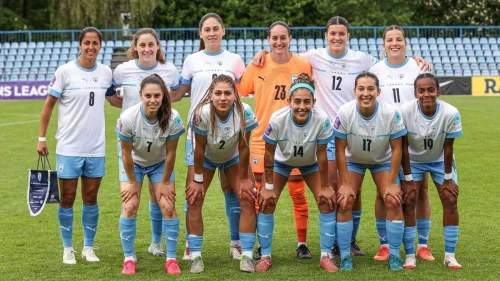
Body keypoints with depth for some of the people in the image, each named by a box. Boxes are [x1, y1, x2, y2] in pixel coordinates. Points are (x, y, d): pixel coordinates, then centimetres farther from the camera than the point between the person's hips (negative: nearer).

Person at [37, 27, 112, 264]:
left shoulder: (106, 72, 2)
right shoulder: (64, 71, -8)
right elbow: (49, 104, -3)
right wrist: (41, 138, -5)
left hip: (96, 149, 3)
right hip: (68, 148, -3)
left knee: (91, 198, 8)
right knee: (67, 199, 3)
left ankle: (88, 247, 19)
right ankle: (68, 249, 14)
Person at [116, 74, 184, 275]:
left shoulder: (173, 119, -30)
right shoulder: (128, 118, -33)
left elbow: (170, 153, -18)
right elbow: (126, 153, -20)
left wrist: (165, 182, -11)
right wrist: (132, 182, -12)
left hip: (160, 164, 1)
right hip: (134, 163, -1)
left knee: (168, 207, -8)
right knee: (129, 207, -10)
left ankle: (171, 259, 3)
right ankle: (129, 259, 2)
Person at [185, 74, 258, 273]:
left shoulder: (244, 113, -34)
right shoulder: (202, 113, -36)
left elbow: (243, 148, -21)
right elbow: (200, 148, -24)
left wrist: (244, 178, -12)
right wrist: (198, 179, -16)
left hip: (233, 158, 1)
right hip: (206, 158, -1)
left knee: (248, 199, -9)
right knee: (194, 200, -10)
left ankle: (247, 256, -2)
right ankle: (195, 257, -1)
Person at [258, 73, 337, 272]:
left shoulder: (322, 120, -36)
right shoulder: (277, 120, -36)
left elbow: (321, 156, -22)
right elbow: (269, 154, -22)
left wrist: (325, 186, -14)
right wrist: (268, 186, -15)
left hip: (310, 163, 0)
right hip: (282, 161, 0)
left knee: (327, 201, -11)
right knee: (266, 202, -9)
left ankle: (326, 256, 0)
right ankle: (265, 257, 3)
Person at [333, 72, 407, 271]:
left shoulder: (391, 114, -27)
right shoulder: (345, 113, -27)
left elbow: (396, 149, -17)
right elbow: (340, 150, -19)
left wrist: (392, 183, -17)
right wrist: (345, 184, -18)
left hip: (383, 161, 0)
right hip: (353, 160, 0)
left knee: (393, 201, -14)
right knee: (344, 201, -14)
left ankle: (394, 256, -1)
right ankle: (345, 256, -2)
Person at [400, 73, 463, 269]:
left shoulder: (450, 113, -29)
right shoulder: (405, 111, -30)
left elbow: (448, 147, -18)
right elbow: (403, 147, -20)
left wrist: (448, 178, -11)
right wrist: (408, 178, -17)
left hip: (440, 160, 1)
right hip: (414, 160, -1)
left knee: (450, 201, -6)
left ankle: (449, 255, 4)